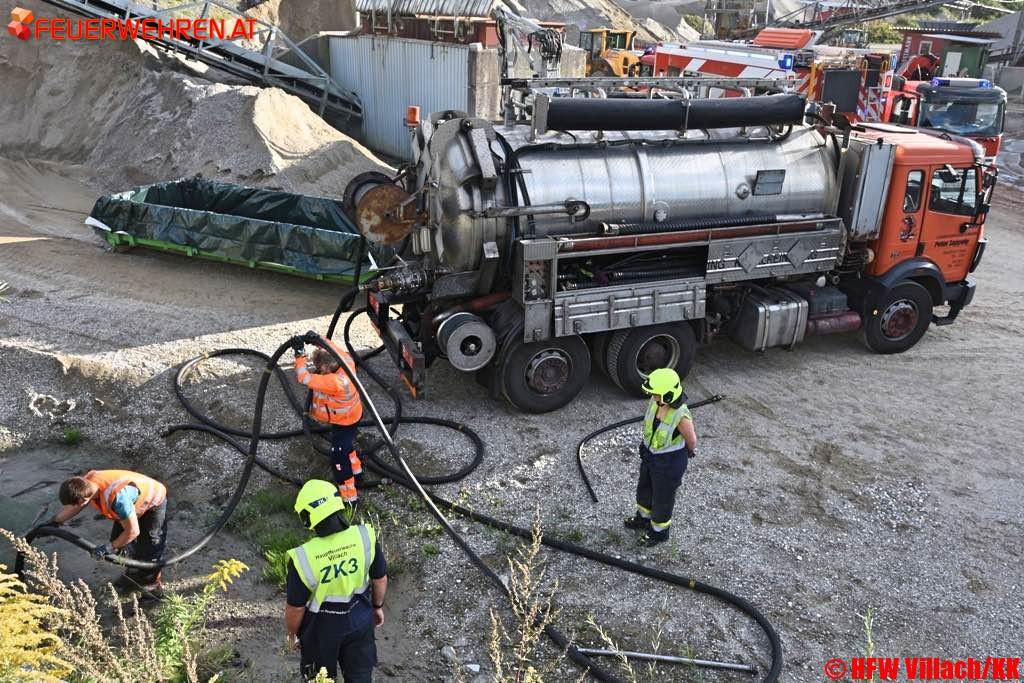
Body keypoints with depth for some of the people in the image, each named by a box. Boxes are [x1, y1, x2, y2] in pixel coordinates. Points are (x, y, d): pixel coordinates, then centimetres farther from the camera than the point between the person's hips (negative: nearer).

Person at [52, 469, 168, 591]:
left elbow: (133, 531, -33)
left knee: (149, 546, -1)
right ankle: (135, 575, 29)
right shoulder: (85, 483, -22)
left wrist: (109, 548, -23)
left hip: (154, 502, -8)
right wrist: (53, 522, 7)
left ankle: (151, 582, 22)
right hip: (135, 502, 8)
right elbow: (72, 507, 4)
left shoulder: (116, 497, -45)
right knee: (118, 539, 9)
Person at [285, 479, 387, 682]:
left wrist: (291, 633, 4)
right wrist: (378, 606, 12)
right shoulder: (365, 536, -24)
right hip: (360, 619, 2)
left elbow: (296, 607, -17)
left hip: (322, 627, -2)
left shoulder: (303, 558, -32)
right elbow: (380, 578, -8)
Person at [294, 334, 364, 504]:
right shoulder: (347, 362, -19)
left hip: (343, 423, -9)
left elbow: (304, 378, -38)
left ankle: (349, 497, 10)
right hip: (351, 415, 9)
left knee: (339, 458, 0)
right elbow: (334, 348, 2)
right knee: (346, 445, 32)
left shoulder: (333, 382, -41)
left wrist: (300, 354, -33)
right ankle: (356, 471, 54)